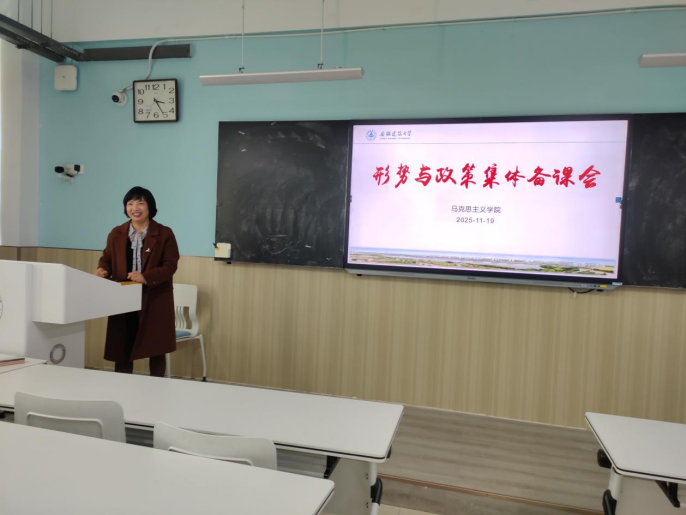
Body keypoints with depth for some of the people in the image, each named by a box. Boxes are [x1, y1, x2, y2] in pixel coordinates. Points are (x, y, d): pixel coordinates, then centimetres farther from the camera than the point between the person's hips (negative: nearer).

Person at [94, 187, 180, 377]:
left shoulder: (164, 234, -3)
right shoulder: (116, 233, 8)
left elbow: (170, 265, -8)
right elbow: (107, 258, 13)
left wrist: (146, 277, -23)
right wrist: (102, 269, -11)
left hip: (155, 299, -3)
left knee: (156, 350, 7)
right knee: (121, 349, 8)